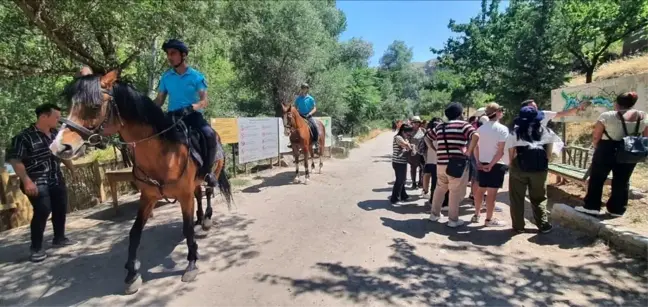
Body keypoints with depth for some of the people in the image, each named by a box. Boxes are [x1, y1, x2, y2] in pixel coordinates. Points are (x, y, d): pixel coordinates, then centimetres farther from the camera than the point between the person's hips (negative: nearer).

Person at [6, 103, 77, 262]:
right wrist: (27, 181, -23)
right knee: (42, 211, -13)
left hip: (57, 180, 7)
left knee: (61, 209, 12)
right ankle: (36, 248, 2)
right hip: (37, 182, -7)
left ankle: (59, 238, 30)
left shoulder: (56, 134, 7)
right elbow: (14, 160, -15)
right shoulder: (24, 136, -13)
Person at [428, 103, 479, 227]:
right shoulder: (463, 125, -5)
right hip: (457, 164, -5)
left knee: (439, 189, 20)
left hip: (441, 163, 6)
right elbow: (476, 136, -22)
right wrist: (469, 152, -14)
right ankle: (453, 220, 10)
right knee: (455, 192, 4)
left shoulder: (439, 127, 12)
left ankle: (434, 214, 28)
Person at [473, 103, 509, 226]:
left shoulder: (480, 128, 7)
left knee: (480, 189, 15)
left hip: (482, 163, 6)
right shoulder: (502, 129, -11)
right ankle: (489, 219, 6)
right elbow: (501, 151, -17)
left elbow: (475, 147, 5)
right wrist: (491, 164, -14)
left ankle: (476, 215, 24)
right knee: (492, 192, -1)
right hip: (496, 165, -6)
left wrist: (478, 162, 3)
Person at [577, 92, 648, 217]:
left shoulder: (607, 116, -11)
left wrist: (598, 148, 10)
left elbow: (595, 137, -8)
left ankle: (592, 206, 9)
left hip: (607, 150, -4)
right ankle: (617, 209, 19)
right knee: (622, 181, 12)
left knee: (597, 178, 7)